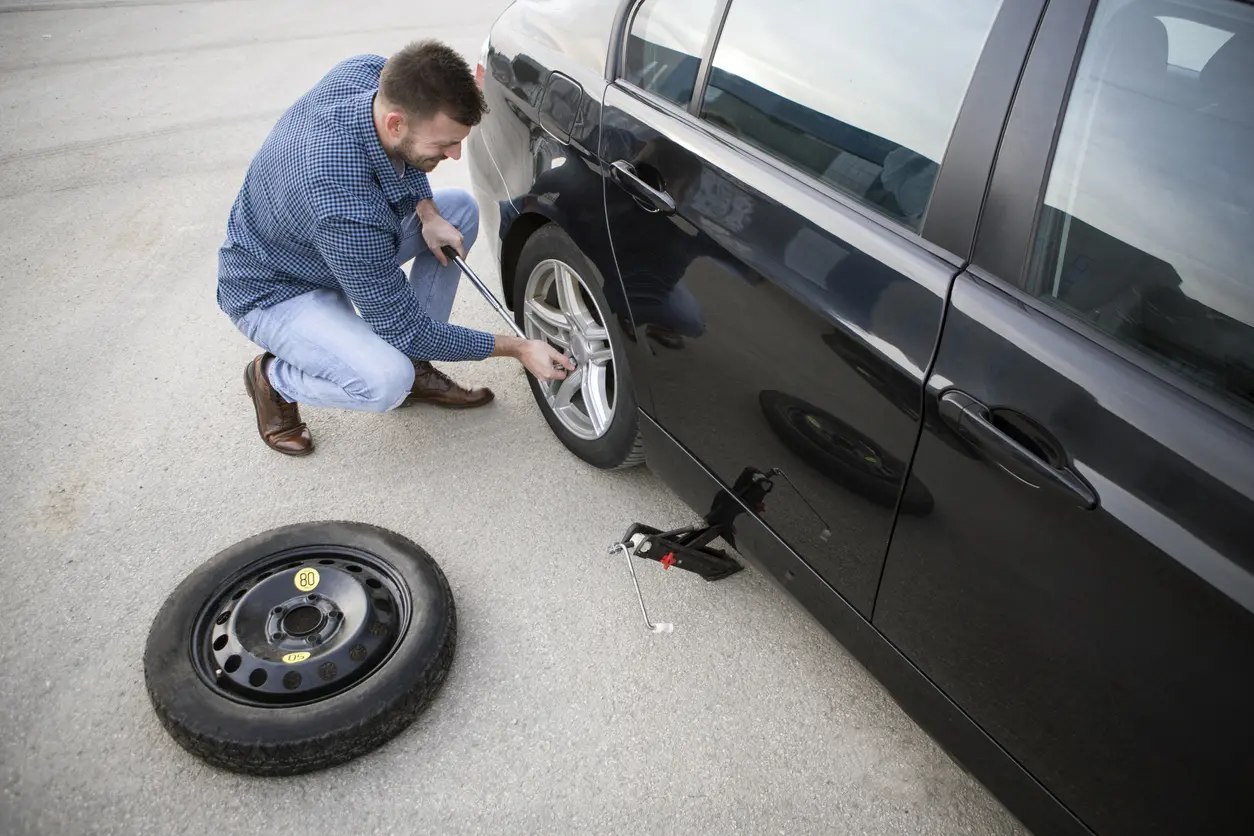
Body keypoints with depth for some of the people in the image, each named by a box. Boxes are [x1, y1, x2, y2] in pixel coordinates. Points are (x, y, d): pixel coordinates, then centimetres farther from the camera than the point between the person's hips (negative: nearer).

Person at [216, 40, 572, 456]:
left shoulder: (371, 71, -21)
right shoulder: (348, 211, -42)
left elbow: (405, 158, 5)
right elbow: (405, 329, -30)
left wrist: (427, 212, -13)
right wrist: (517, 348, -24)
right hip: (274, 290, -8)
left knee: (461, 210, -2)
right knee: (386, 383, -32)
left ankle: (415, 368, 5)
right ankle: (272, 378, 1)